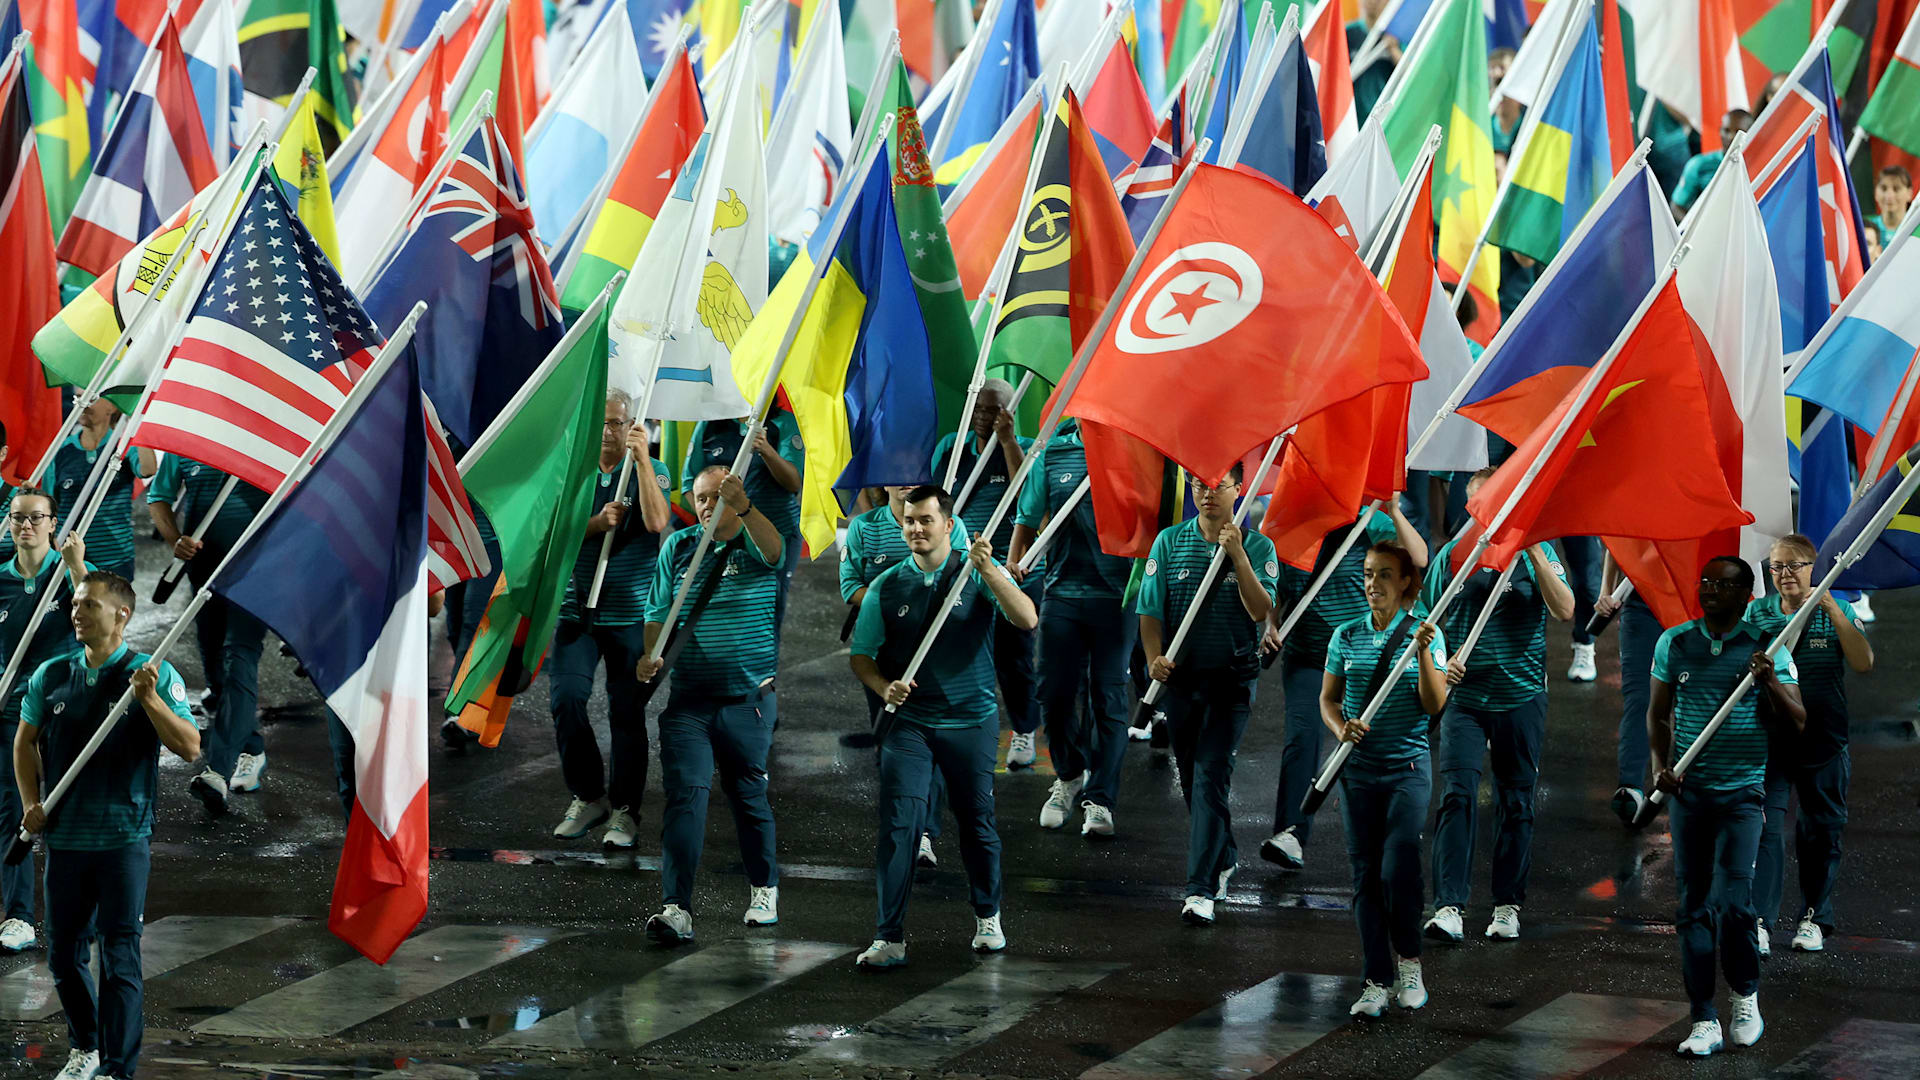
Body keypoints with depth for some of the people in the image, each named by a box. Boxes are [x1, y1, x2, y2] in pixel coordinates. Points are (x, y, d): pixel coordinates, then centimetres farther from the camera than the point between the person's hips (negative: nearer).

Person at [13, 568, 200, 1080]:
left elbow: (190, 748, -12)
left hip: (123, 840, -4)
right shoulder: (51, 675, 7)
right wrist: (32, 803, 6)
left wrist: (149, 699, -24)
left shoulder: (153, 674, -5)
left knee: (119, 957, -4)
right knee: (63, 955, 13)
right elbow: (26, 740, 19)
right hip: (64, 840, 5)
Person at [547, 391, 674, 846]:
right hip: (578, 610, 2)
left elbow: (656, 522, -17)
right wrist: (596, 524, -18)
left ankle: (625, 809, 11)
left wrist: (642, 458, -20)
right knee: (565, 697, -11)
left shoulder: (652, 471, 1)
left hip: (632, 614, -2)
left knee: (627, 711, 0)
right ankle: (587, 796, 6)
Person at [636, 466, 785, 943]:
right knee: (684, 796, -10)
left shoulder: (754, 546, -3)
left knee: (750, 796, 11)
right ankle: (676, 908, -16)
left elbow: (773, 550, -28)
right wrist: (652, 653, -6)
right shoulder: (677, 547, 8)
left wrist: (744, 507, -45)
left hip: (749, 700, -2)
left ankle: (764, 888, 32)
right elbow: (658, 611, 14)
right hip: (689, 700, 2)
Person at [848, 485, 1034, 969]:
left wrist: (989, 571, -29)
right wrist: (884, 688, -11)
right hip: (908, 722, 1)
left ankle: (988, 917, 33)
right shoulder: (886, 587, 4)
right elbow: (861, 656, 9)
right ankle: (889, 938, -10)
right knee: (898, 825, -11)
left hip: (971, 720, -1)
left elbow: (1027, 620, -17)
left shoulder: (979, 574, -2)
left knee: (976, 821, 10)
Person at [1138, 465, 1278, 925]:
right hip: (1180, 676, 3)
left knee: (1211, 777, -13)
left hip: (1231, 679, -3)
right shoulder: (1170, 542, 4)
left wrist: (1237, 555, -21)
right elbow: (1150, 608, 3)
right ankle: (1224, 857, 37)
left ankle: (1201, 889, -15)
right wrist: (1155, 657, -13)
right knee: (1192, 779, 14)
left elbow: (1260, 611, -14)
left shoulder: (1257, 547, -2)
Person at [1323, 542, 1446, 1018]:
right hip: (1358, 769, 3)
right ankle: (1376, 983, 6)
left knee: (1398, 869, -10)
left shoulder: (1426, 635, -1)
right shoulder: (1346, 637, 7)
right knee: (1365, 875, 2)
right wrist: (1341, 728, -9)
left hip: (1408, 767, -3)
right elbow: (1328, 698, 12)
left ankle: (1409, 966, 11)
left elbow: (1434, 703, -8)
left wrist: (1423, 652, -21)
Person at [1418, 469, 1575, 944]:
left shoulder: (1535, 553, 3)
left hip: (1521, 695, 0)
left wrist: (1534, 552, -17)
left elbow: (1564, 610, -11)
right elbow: (1425, 621, 12)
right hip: (1464, 695, 0)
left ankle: (1508, 905, 18)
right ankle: (1449, 905, -16)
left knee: (1516, 802, 7)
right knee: (1458, 794, -13)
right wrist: (1440, 660, -8)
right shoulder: (1451, 555, 6)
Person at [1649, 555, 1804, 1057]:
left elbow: (1797, 724, 0)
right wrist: (1660, 765, 1)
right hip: (1688, 792, 3)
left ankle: (1746, 997, 11)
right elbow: (1658, 713, 16)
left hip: (1741, 794, -3)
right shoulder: (1674, 643, 8)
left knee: (1730, 902, -13)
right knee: (1692, 907, 2)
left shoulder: (1766, 648, 1)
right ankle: (1704, 1021, 6)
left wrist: (1772, 684, -18)